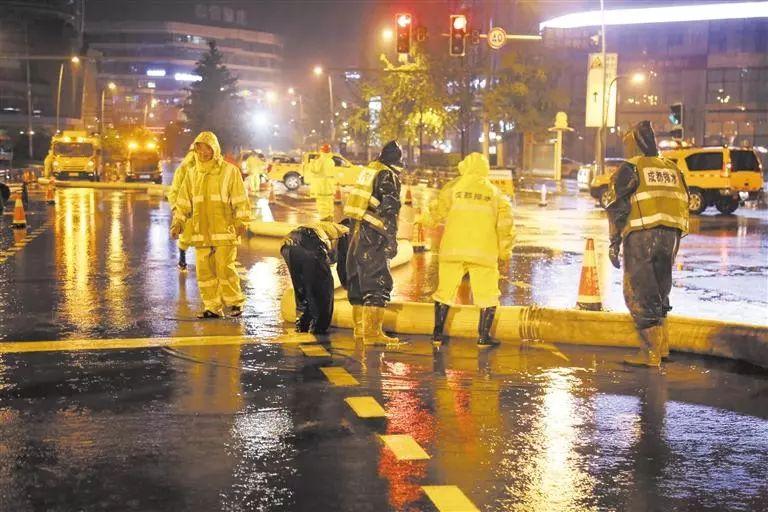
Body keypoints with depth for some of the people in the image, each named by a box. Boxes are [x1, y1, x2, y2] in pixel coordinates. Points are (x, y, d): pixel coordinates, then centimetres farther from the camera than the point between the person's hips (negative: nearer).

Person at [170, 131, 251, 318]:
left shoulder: (229, 171, 1)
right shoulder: (192, 174, 13)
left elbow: (240, 200, -1)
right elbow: (183, 201, 17)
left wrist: (241, 222, -11)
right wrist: (178, 222, 7)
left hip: (224, 231, -4)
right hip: (201, 232, 5)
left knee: (225, 269, -8)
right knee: (205, 271, 4)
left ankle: (235, 303, 8)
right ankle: (213, 307, 12)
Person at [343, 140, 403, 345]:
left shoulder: (369, 170, 16)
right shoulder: (389, 177, -9)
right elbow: (389, 210, -15)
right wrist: (392, 240, -14)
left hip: (356, 231, 9)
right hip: (372, 236, -9)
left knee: (359, 282, 14)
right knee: (378, 284, -8)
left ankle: (360, 328, 22)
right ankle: (372, 333, -11)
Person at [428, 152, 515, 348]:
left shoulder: (454, 188, 4)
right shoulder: (495, 193, 8)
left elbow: (438, 213, 5)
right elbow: (505, 223, 4)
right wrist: (505, 251, 12)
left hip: (453, 249, 1)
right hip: (484, 251, 0)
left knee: (445, 291, 12)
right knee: (487, 295, 8)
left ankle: (438, 333, 14)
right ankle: (483, 336, 4)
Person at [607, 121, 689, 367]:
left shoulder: (630, 169, 1)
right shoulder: (673, 170, 19)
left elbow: (618, 207, -7)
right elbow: (684, 206, 18)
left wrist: (614, 242, -6)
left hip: (642, 235, -6)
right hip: (671, 235, 6)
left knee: (638, 294, -3)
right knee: (658, 292, 17)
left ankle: (651, 353, -8)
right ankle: (661, 345, 18)